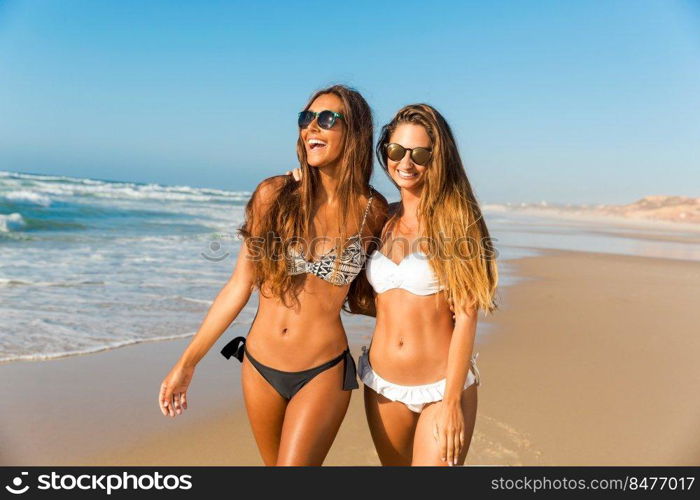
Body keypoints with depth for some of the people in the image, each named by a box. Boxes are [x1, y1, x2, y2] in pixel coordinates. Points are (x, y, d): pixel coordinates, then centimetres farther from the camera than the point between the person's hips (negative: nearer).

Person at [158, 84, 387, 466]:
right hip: (259, 366, 3)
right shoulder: (274, 194, -5)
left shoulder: (372, 212, -6)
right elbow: (240, 284, -1)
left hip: (322, 374, -2)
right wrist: (187, 362, 1)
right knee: (275, 462, 19)